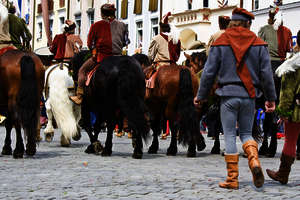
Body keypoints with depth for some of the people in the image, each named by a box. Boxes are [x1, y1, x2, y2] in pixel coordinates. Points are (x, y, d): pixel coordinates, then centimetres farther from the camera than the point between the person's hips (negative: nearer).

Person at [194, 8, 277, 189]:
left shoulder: (220, 43, 2)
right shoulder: (259, 44, 4)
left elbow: (209, 72, 2)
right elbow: (266, 73, 3)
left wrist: (201, 96, 11)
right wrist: (271, 98, 10)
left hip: (228, 95, -2)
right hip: (249, 96, 2)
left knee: (230, 136, 3)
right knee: (246, 133, 15)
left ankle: (233, 179, 1)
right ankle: (254, 161, -14)